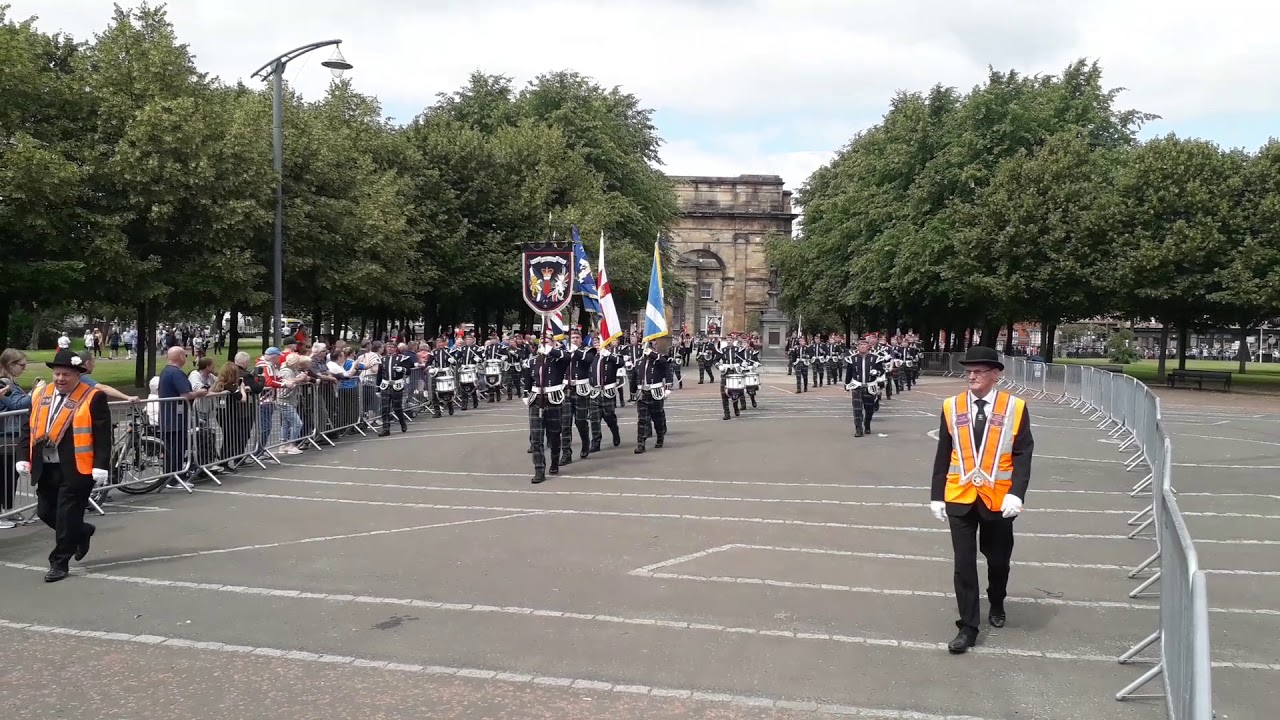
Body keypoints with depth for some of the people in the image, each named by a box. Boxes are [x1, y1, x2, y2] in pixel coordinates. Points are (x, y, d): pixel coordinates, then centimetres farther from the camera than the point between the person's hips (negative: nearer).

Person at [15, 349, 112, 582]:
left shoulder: (93, 398, -8)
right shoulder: (40, 395, 10)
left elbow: (103, 436, -11)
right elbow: (30, 429, 15)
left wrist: (100, 465, -16)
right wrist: (24, 457, 7)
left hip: (77, 469, -6)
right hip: (46, 468, 7)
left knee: (67, 516, -2)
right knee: (46, 512, 13)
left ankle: (59, 563, 10)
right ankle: (82, 532, 37)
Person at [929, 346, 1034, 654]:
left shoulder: (1015, 407, -6)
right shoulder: (952, 406, -1)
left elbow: (1023, 455, -8)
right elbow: (943, 455, 3)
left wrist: (1016, 494, -19)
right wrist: (936, 496, 1)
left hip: (998, 499, -1)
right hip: (960, 498, 1)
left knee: (998, 559, 17)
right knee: (964, 563, 2)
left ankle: (997, 604, 45)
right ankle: (968, 627, 10)